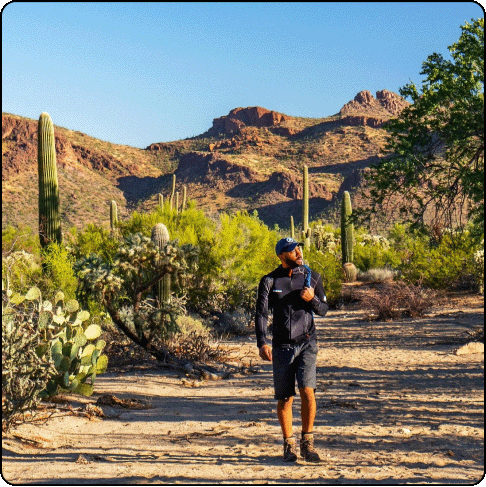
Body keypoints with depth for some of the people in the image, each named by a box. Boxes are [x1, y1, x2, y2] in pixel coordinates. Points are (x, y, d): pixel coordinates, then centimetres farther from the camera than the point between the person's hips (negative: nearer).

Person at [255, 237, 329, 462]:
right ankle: (289, 445, 20)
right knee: (284, 398, 4)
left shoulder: (312, 277, 6)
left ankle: (307, 443, -2)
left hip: (306, 344, 0)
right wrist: (262, 343, -17)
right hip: (281, 346, 0)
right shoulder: (269, 281, 1)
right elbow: (261, 313, -4)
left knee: (307, 391, -15)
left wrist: (312, 299, -11)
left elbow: (323, 310, 11)